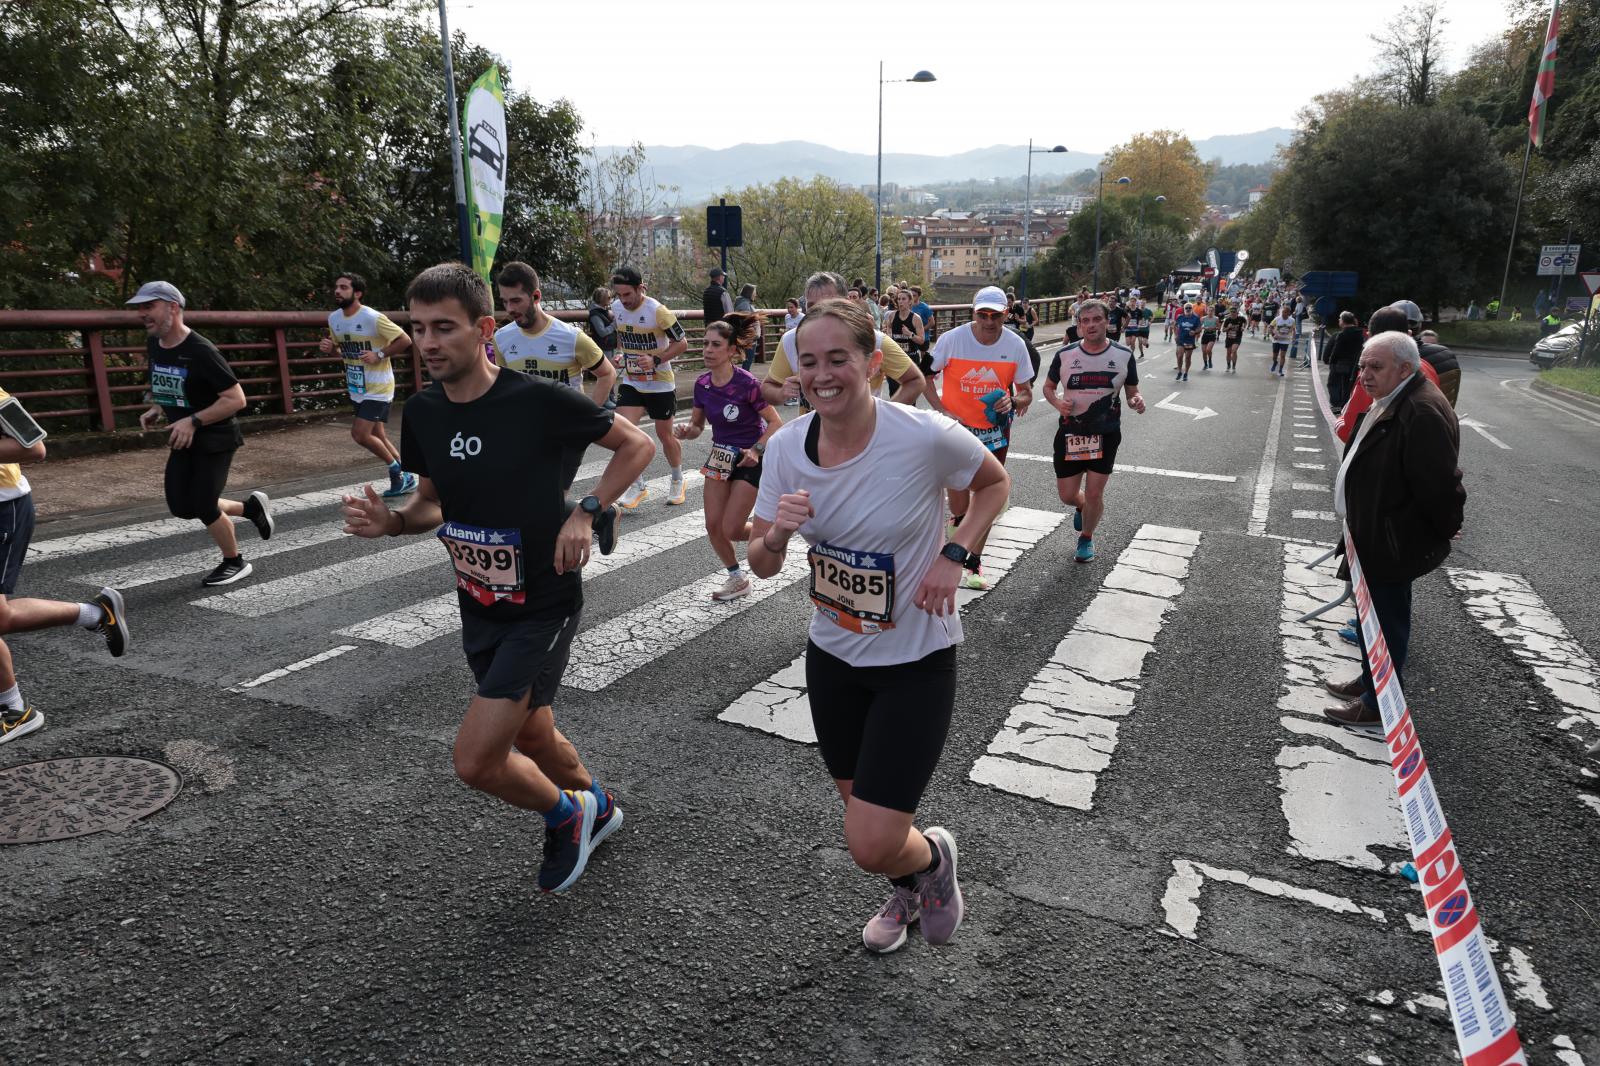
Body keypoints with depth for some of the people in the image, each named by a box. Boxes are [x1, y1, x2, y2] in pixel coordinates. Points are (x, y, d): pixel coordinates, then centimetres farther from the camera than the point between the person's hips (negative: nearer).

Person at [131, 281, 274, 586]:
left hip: (215, 438, -8)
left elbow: (236, 399, -24)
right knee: (181, 507, 7)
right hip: (182, 438, 8)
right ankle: (250, 507, 27)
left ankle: (235, 563, 17)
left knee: (203, 507, -6)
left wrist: (193, 420, -26)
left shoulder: (201, 351, -22)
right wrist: (155, 409, 2)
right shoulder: (153, 345, 2)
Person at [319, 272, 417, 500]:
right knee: (377, 436, 11)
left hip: (378, 388, -8)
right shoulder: (333, 318, 5)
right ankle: (404, 478, 23)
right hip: (357, 389, 8)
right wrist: (329, 348, -2)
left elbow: (405, 340, -16)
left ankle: (396, 469, 8)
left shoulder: (373, 317, -18)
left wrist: (379, 355, -21)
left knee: (360, 434, -13)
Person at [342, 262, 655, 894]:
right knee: (533, 736, 22)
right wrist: (389, 521, -9)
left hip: (543, 608, -6)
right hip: (479, 607, 7)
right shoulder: (422, 413, -2)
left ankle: (566, 815, 21)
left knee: (476, 760, -11)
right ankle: (596, 808, 51)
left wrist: (587, 512, -20)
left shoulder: (537, 401, -20)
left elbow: (637, 444, -9)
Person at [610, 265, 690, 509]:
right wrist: (624, 354, 3)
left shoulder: (657, 311, -20)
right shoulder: (616, 308, -2)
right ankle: (637, 485, 1)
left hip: (660, 384, -4)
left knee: (665, 435, 8)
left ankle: (678, 481, 33)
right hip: (631, 383, 4)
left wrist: (656, 359, -25)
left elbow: (682, 343, -14)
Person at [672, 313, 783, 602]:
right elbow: (697, 426, 7)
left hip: (750, 460, -6)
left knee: (731, 530, -7)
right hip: (720, 457, 6)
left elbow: (776, 423, -16)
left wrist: (756, 450, -29)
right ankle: (738, 579, 24)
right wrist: (685, 430, -16)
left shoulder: (747, 383, -21)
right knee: (713, 526, 3)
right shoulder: (702, 384, -4)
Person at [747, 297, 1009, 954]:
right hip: (833, 655, 5)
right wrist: (775, 535, -25)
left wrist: (953, 557, -16)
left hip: (916, 660, -4)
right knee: (861, 805, 23)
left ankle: (934, 855, 32)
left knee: (872, 846, -7)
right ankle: (908, 891, 58)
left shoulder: (926, 437, -23)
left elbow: (995, 483, -1)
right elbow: (762, 566, -3)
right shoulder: (787, 447, -10)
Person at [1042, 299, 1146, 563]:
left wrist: (1136, 401, -18)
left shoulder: (1124, 356, -3)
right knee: (1067, 495, 6)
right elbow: (1048, 387, 9)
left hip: (1106, 435, -1)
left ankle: (1086, 538, 26)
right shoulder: (1065, 355, -4)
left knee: (1094, 494, -1)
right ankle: (1081, 507, 45)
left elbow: (1131, 392, 6)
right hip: (1070, 434, 1)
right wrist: (1057, 403, -13)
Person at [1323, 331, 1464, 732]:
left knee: (1387, 620, 2)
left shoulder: (1422, 413, -26)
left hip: (1395, 545, -10)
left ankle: (1378, 707, 15)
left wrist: (1444, 530, -12)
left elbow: (1440, 485, -26)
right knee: (1373, 613, 23)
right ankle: (1369, 681, 40)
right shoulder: (1388, 403, 8)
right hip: (1376, 538, 10)